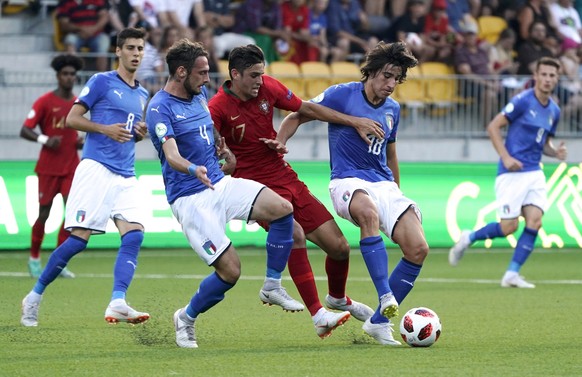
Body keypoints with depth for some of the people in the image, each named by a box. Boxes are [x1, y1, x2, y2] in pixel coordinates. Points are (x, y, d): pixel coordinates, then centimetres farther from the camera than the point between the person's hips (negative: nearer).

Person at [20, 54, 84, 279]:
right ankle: (34, 259, 21)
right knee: (44, 214, 1)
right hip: (48, 168, -4)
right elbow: (25, 131, -10)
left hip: (71, 167, 4)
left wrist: (81, 141, 3)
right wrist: (44, 140, -26)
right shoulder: (45, 102, -7)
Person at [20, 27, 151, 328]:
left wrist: (141, 133, 7)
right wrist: (105, 129, -16)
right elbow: (72, 118, -2)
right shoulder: (101, 82, 0)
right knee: (79, 238, -11)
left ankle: (117, 303, -25)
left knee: (134, 235, -15)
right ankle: (34, 297, 4)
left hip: (126, 176, 6)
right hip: (96, 168, -6)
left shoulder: (142, 95, 20)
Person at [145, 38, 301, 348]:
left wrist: (223, 149, 19)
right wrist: (194, 170, -49)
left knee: (282, 209, -14)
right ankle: (186, 318, 11)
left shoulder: (199, 95, 11)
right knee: (230, 270, -14)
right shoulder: (160, 108, -15)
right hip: (190, 198, -8)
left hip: (221, 184, 8)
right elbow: (172, 155, -30)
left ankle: (272, 287, 1)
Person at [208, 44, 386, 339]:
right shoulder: (218, 108, -15)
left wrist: (354, 122, 10)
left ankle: (338, 298, 36)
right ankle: (318, 316, -31)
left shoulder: (267, 87, 1)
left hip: (288, 180, 6)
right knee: (295, 234, -33)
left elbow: (308, 109, 12)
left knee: (339, 246, 4)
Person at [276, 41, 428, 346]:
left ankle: (379, 321, -2)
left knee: (418, 249, -14)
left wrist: (397, 193, 35)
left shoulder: (392, 109, 14)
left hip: (384, 184, 6)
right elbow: (296, 117, 4)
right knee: (369, 212, -42)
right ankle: (386, 298, -45)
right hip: (348, 181, -6)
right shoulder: (342, 95, -4)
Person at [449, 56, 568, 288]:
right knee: (508, 227, -8)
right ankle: (468, 239, 19)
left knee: (534, 221, -9)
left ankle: (512, 275, -3)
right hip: (512, 173, -6)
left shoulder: (553, 110, 11)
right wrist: (506, 157, -19)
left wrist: (556, 152, 1)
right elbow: (493, 127, -10)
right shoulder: (523, 101, -10)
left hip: (534, 172, 6)